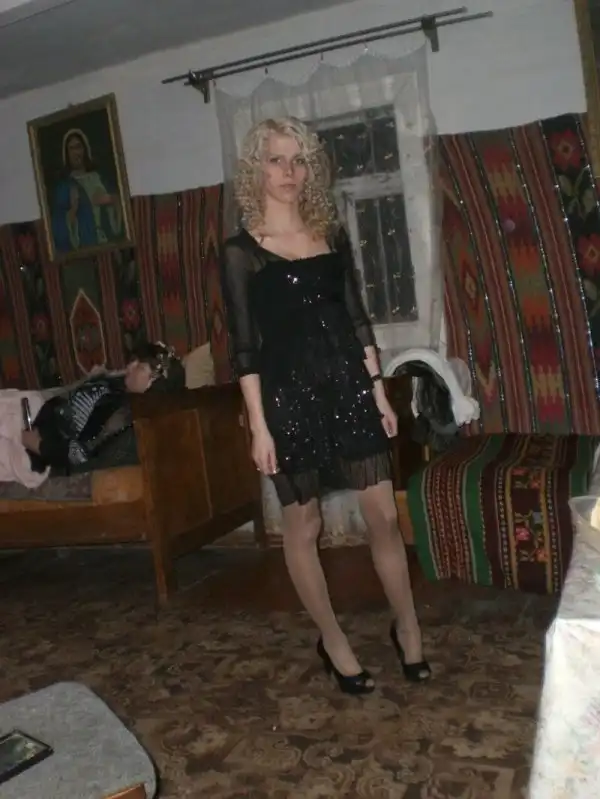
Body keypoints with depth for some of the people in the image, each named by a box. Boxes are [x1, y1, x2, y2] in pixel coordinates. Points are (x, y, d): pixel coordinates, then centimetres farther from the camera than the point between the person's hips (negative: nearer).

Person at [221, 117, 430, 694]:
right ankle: (333, 641, 27)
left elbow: (356, 316, 11)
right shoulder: (241, 251, -3)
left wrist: (378, 390, 7)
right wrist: (258, 425, -9)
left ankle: (407, 629, 26)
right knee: (303, 526, 8)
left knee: (383, 513, 5)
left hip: (347, 384, 4)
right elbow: (243, 344, -6)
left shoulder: (331, 234, 9)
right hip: (289, 393, -3)